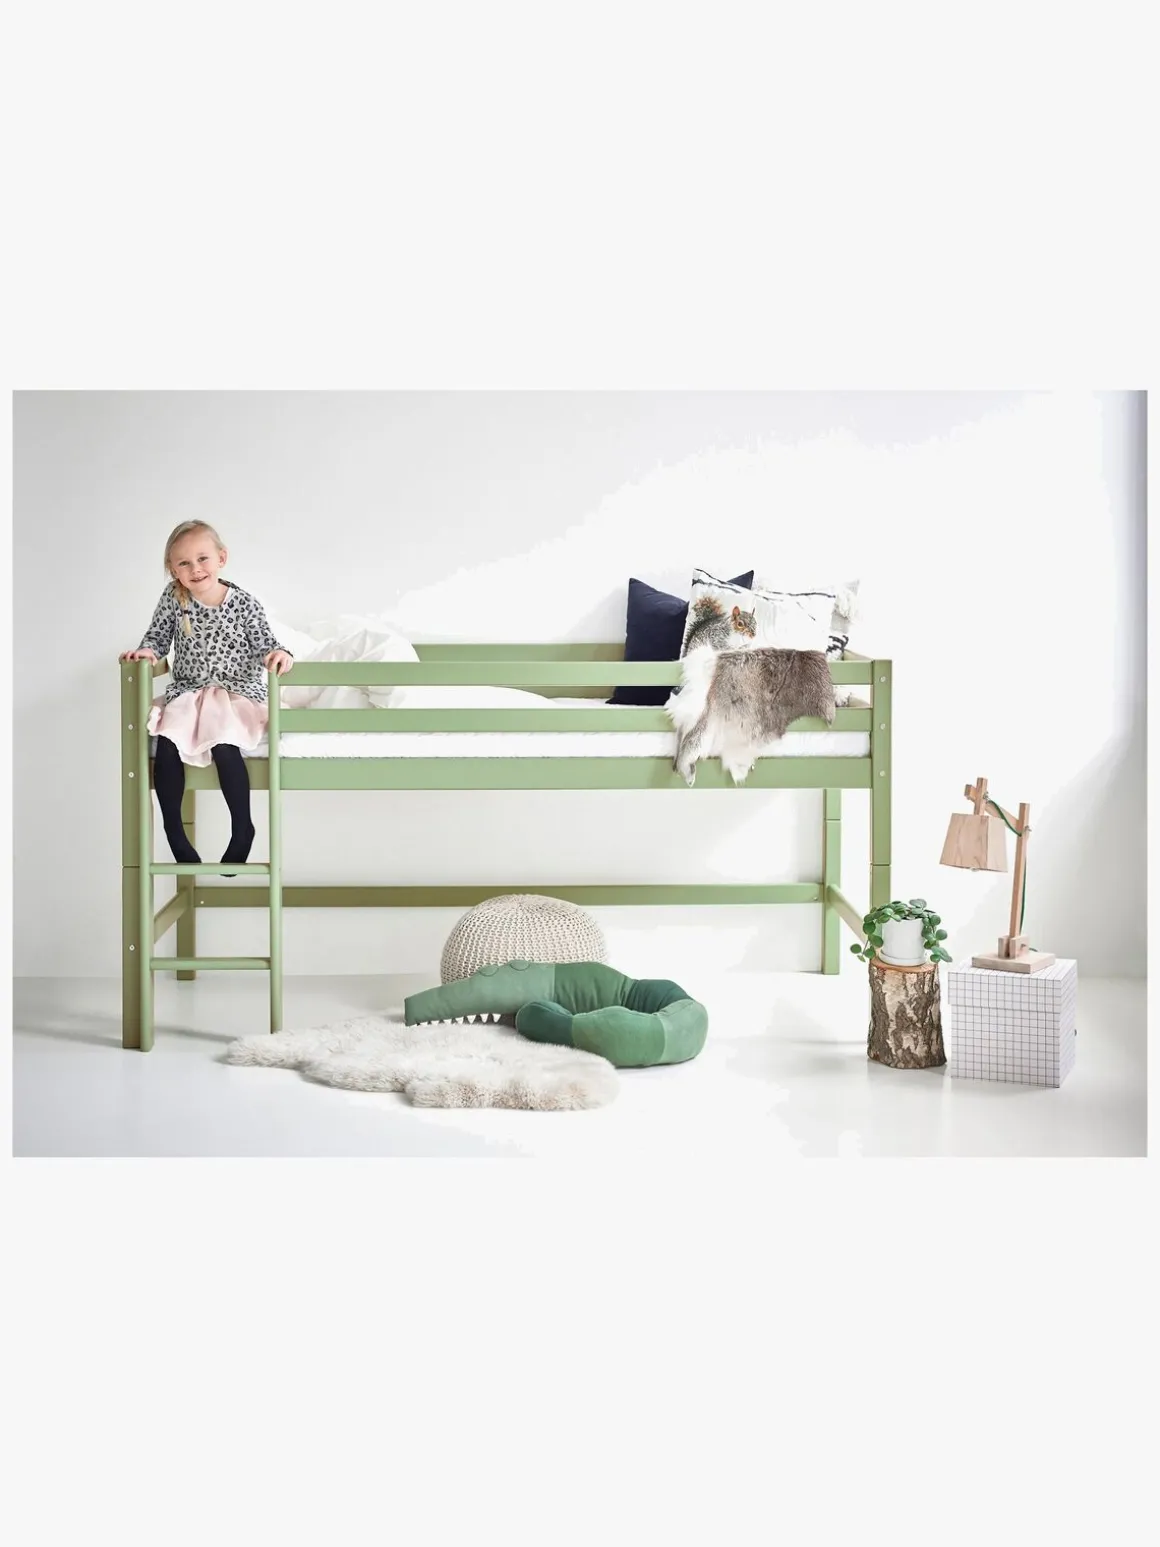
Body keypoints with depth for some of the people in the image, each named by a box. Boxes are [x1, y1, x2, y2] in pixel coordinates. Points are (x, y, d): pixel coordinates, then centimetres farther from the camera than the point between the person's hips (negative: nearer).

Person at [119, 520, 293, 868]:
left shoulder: (245, 604, -6)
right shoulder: (173, 598, 0)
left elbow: (262, 646, -5)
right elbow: (159, 636, 8)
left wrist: (277, 654, -27)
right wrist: (147, 650, -13)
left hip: (238, 692, -3)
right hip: (188, 693, 3)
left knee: (223, 745, -31)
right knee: (166, 745, -25)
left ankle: (242, 828, -11)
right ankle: (174, 832, -8)